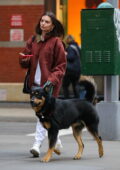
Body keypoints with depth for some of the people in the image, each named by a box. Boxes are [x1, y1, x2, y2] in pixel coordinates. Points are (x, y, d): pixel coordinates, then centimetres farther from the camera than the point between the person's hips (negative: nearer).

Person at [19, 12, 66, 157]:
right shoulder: (33, 40, 12)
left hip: (49, 84, -6)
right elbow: (26, 63, 18)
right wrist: (24, 59, -6)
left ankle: (37, 144, -21)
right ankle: (56, 140, 29)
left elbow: (61, 65, -4)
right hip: (35, 82, 6)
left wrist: (52, 79, -18)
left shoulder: (56, 42, -4)